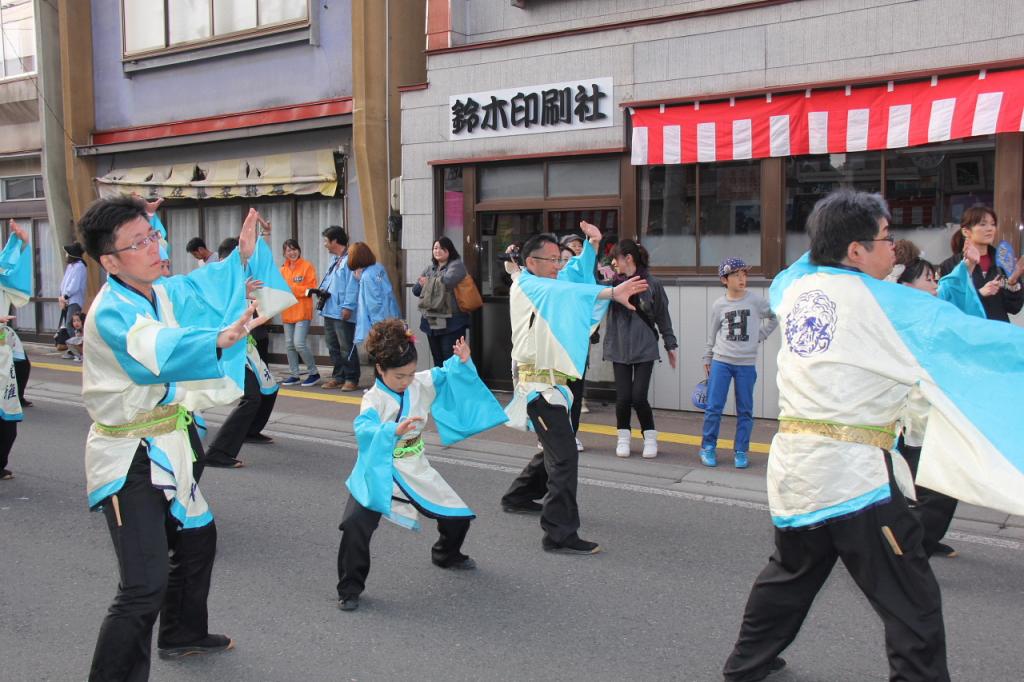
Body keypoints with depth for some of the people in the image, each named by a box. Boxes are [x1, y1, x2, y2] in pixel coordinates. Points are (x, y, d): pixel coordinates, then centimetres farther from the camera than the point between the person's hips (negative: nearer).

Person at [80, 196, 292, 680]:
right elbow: (157, 350, -44)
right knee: (146, 585, -18)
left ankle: (182, 634, 50)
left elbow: (203, 286, 20)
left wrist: (243, 255, 3)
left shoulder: (162, 293, 1)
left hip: (169, 446, 9)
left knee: (197, 537, 27)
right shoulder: (111, 312, -24)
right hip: (129, 458, -9)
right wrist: (219, 340, -63)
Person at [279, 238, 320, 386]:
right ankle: (294, 375, 20)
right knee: (289, 345, 10)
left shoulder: (307, 266, -5)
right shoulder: (283, 269, 12)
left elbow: (311, 288, -11)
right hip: (287, 312, 6)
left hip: (302, 311, -6)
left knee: (299, 344, -13)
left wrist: (291, 288, -16)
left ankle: (314, 373, 2)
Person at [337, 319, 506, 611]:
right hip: (379, 472, -5)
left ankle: (446, 554, 45)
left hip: (416, 471, 5)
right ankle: (350, 588, -4)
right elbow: (363, 429, -36)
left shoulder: (422, 383, -5)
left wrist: (462, 361, -16)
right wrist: (393, 430, -53)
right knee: (355, 524, -25)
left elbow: (448, 374, 6)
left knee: (458, 516, 10)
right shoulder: (373, 398, -19)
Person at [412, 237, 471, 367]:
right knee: (437, 360, 16)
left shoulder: (456, 265, -3)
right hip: (431, 322, 7)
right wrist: (421, 284, -11)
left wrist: (428, 282, -5)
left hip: (451, 322, -7)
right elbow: (415, 290, 13)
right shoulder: (429, 269, 18)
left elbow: (447, 281, -22)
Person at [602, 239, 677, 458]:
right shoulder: (613, 283, 2)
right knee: (623, 397, 1)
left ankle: (650, 437, 17)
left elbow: (662, 316, 4)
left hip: (645, 348, -2)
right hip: (619, 349, 2)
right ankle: (623, 436, 23)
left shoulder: (652, 283, -3)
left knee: (638, 397, -5)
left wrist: (670, 344, 9)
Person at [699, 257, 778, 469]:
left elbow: (774, 318, 13)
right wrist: (707, 359, 12)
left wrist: (760, 335, 4)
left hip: (746, 364, 0)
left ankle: (740, 452, 15)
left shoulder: (755, 301, -2)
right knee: (713, 407, -1)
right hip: (721, 361, 0)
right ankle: (708, 448, 11)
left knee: (745, 410, 5)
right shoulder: (719, 305, 1)